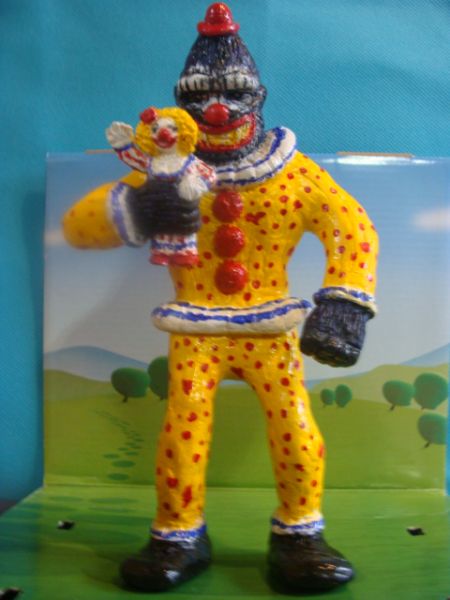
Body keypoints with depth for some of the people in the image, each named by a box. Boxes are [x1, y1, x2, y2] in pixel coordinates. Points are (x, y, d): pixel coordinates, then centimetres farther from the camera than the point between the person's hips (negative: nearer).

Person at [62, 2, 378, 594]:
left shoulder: (295, 173, -1)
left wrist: (342, 305, -15)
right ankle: (179, 538, 19)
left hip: (272, 327, 0)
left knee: (296, 428, -6)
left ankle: (298, 535, 18)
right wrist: (131, 212, -25)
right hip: (195, 333, 1)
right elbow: (77, 224, -3)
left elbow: (356, 231, -2)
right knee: (182, 430, -5)